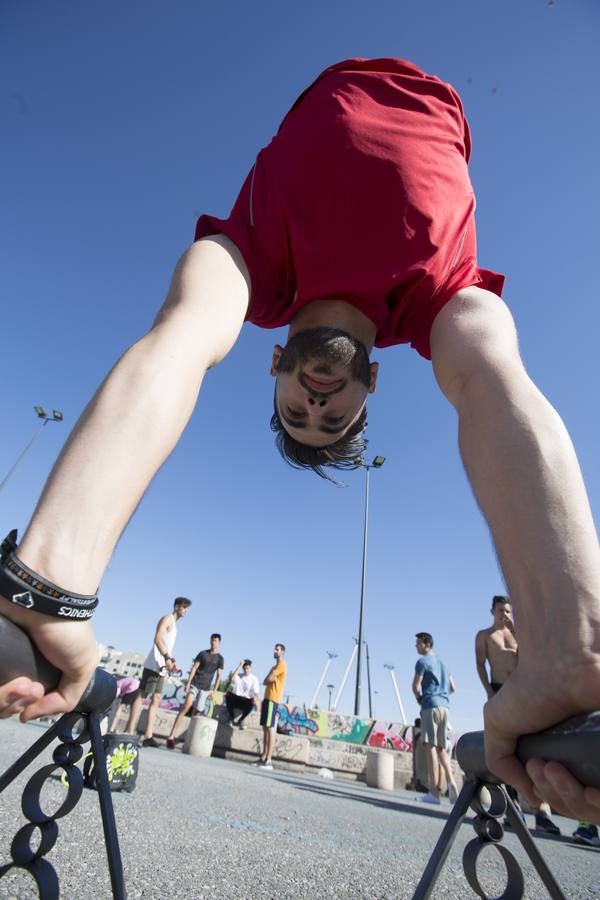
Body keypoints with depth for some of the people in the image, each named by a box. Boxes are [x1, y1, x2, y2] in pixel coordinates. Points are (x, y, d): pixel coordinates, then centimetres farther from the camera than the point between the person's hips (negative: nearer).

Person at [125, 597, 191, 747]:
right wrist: (167, 658, -24)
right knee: (141, 696, -7)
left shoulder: (174, 624, 21)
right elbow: (157, 639, -18)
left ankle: (148, 737, 6)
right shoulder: (167, 618, -5)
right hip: (154, 664, -9)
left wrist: (171, 663, 14)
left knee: (156, 700, 6)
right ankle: (129, 732, -5)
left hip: (162, 667, 9)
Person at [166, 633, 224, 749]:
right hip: (194, 684, -1)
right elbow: (194, 668, 1)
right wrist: (188, 682, -9)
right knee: (186, 706, -17)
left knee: (196, 713, 1)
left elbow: (219, 675, 4)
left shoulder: (220, 659, 6)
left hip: (205, 688, 2)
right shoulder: (202, 653, 5)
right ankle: (171, 736, -15)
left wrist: (214, 690, -3)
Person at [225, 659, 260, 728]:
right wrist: (239, 666, -15)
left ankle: (240, 720, -7)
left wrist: (255, 700, -33)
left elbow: (256, 692, -8)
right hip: (235, 699, 1)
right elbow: (232, 679, -19)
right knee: (228, 694, -31)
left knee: (252, 703, -35)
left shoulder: (254, 679, 3)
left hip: (246, 701, 0)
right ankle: (231, 718, -13)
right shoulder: (239, 676, 6)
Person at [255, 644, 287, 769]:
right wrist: (268, 679, 1)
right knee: (265, 728, 10)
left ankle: (268, 760, -10)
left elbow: (268, 680, -16)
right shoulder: (275, 666, 23)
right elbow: (266, 682, 21)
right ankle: (263, 758, 14)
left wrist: (268, 679, 4)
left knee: (271, 728, -10)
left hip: (272, 699, -10)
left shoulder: (282, 665, -8)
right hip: (267, 698, 10)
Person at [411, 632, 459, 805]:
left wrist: (419, 699, 10)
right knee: (441, 748, 13)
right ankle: (450, 781, -2)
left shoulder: (423, 661, -4)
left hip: (431, 706, -8)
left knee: (430, 747, -7)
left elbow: (415, 686, -7)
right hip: (444, 706, 8)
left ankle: (434, 793, -8)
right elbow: (453, 688, 23)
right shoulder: (442, 663, 20)